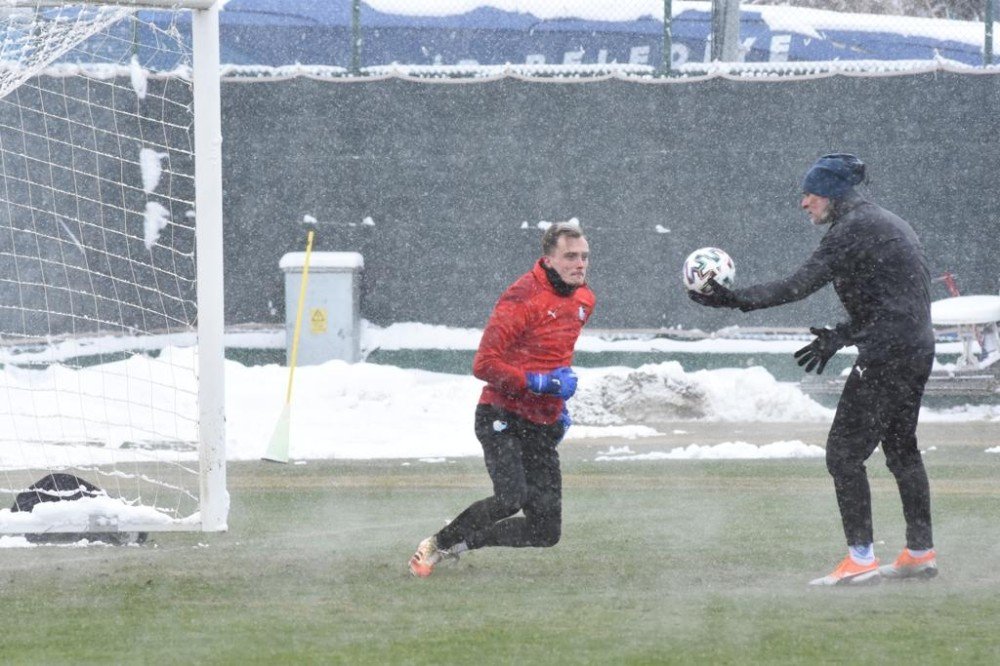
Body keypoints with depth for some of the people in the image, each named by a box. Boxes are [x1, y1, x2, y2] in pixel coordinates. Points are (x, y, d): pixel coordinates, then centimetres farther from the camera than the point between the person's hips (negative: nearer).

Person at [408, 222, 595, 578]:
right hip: (503, 418, -7)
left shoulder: (583, 300, 9)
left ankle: (461, 542, 21)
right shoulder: (523, 298, -17)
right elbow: (484, 364, -20)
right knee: (510, 498, -28)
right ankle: (436, 544, -5)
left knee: (546, 532, 2)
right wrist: (538, 382, -24)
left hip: (543, 428, 7)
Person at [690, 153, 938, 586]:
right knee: (901, 448, 20)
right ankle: (921, 552, 25)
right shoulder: (888, 224, 18)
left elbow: (801, 284, -19)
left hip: (886, 356, -10)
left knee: (844, 453, -8)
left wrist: (735, 300, -18)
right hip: (917, 351, 10)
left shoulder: (852, 229, -12)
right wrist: (840, 336, 25)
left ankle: (860, 559, -12)